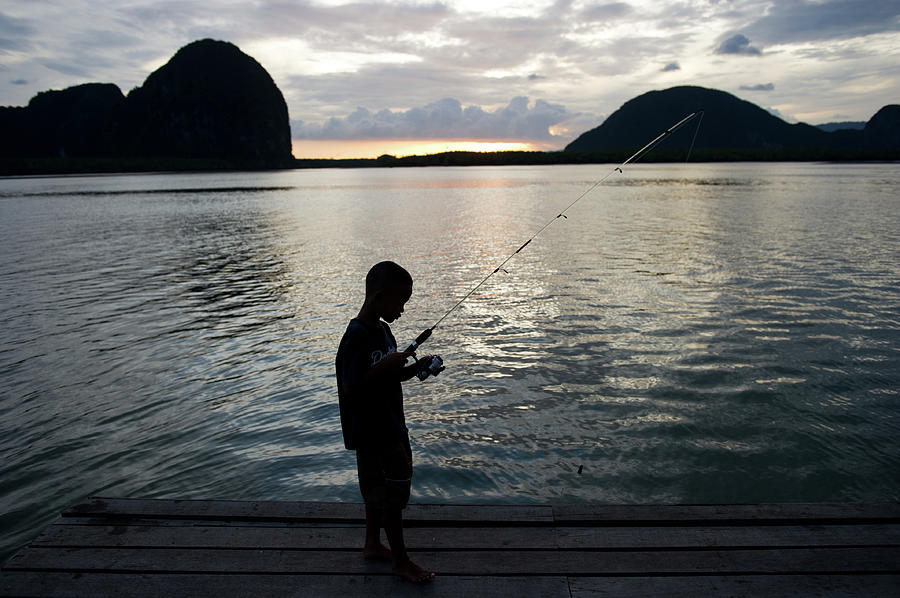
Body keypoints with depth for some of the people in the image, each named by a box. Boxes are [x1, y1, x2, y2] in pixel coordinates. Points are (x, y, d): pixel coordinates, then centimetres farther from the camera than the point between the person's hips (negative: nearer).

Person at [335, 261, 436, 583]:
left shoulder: (382, 329, 5)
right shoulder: (356, 337, -24)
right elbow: (349, 392, -25)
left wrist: (413, 369, -1)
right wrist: (385, 367, -28)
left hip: (390, 426, 9)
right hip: (372, 433, -9)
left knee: (379, 489, 22)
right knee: (393, 495, 4)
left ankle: (372, 544, 40)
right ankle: (401, 561, 22)